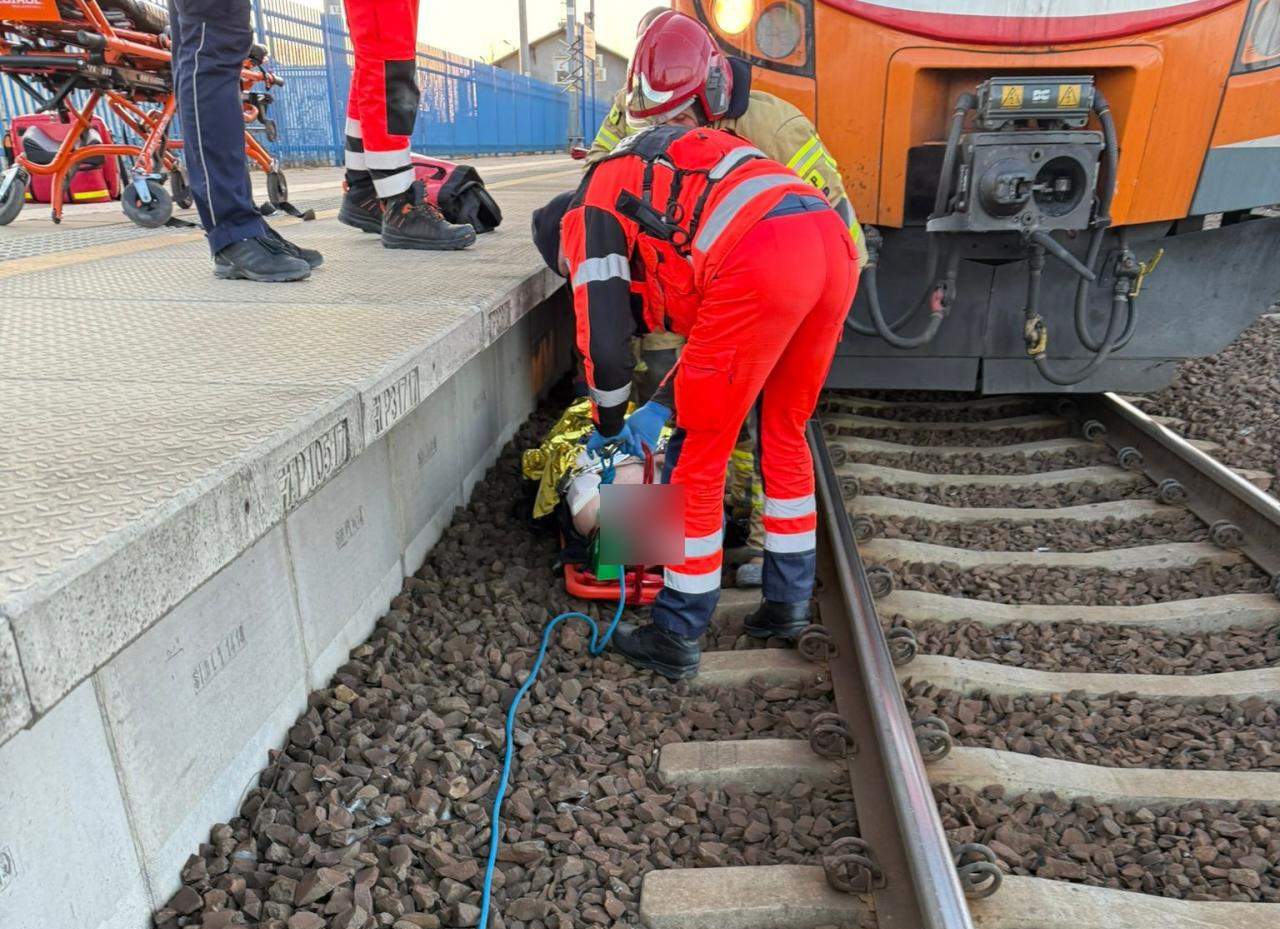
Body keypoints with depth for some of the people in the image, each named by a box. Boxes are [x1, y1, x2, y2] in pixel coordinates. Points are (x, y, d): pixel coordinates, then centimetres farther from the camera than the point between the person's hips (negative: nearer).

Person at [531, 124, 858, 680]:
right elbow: (719, 327, 36)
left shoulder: (590, 213, 17)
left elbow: (605, 342, 10)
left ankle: (675, 640, 18)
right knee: (785, 430, 23)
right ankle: (789, 604, 35)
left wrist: (609, 426, 28)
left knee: (698, 452, 5)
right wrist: (661, 406, 35)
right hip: (834, 243, 9)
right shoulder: (661, 190, 40)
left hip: (762, 264, -9)